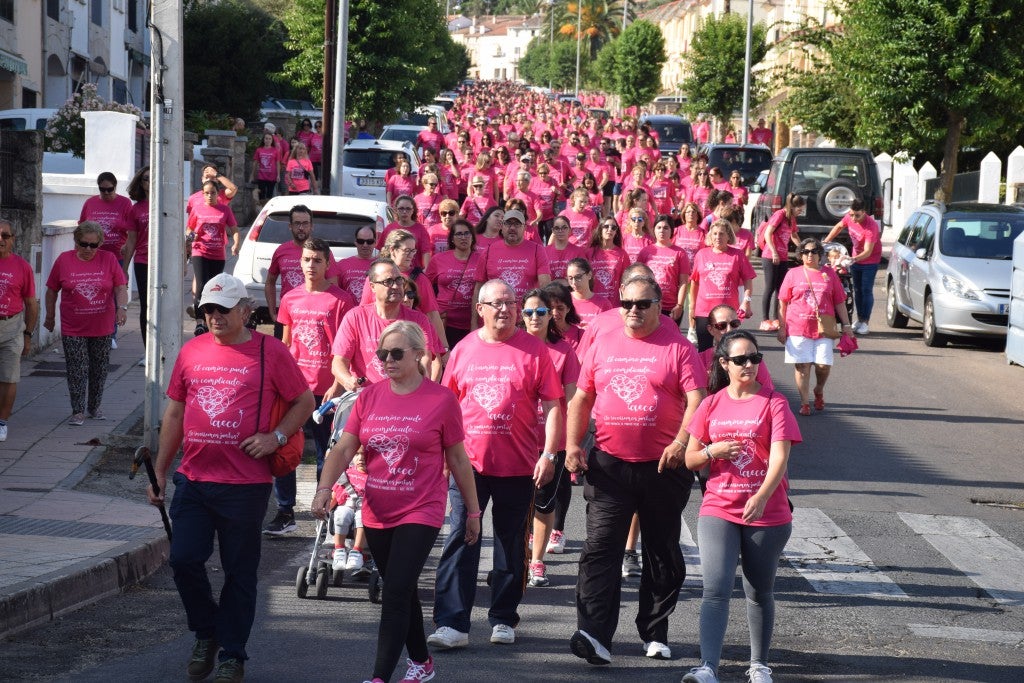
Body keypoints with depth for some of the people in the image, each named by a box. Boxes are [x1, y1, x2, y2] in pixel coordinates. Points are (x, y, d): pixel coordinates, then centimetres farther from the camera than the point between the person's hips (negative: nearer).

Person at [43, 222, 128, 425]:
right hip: (73, 328, -1)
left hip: (102, 328, 1)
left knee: (99, 369, 11)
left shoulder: (108, 259, -1)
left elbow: (121, 287, -3)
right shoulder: (64, 260, -2)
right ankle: (78, 411, 1)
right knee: (77, 370, -4)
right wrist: (50, 317, 11)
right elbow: (52, 291, 6)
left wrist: (122, 307, -20)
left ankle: (95, 407, 26)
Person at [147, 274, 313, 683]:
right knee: (183, 560, -1)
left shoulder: (270, 352, -2)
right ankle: (206, 633, 22)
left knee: (239, 572, 4)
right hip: (193, 479, 3)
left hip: (245, 484, -3)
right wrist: (160, 471, 13)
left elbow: (304, 402, 4)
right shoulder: (191, 352, 8)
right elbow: (175, 413, 15)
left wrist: (276, 436, -12)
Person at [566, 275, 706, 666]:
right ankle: (595, 635, -18)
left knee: (662, 553, 10)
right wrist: (572, 444, 1)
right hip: (609, 464, 2)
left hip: (663, 467, -1)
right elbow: (581, 399, 13)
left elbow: (696, 401, -10)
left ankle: (655, 634, 23)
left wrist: (681, 443, -24)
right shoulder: (603, 346, 8)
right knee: (601, 549, -10)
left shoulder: (677, 348, -2)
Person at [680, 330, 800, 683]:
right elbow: (689, 458, 10)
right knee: (716, 590, -13)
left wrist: (761, 498, -30)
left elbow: (780, 456, -15)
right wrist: (713, 451, -12)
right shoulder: (712, 405, 6)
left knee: (760, 593, 12)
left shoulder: (774, 402, -4)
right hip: (718, 511, 1)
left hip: (767, 514, -1)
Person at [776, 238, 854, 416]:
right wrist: (782, 327, 2)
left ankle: (819, 391, 24)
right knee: (802, 366, -2)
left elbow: (839, 302, 12)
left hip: (823, 329, 1)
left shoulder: (829, 274, 11)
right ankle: (805, 403, 5)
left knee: (824, 365, -6)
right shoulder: (793, 274, 7)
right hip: (798, 328, -1)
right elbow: (783, 302, 7)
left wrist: (846, 325, 6)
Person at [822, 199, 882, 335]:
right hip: (855, 259, 7)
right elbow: (838, 227, 10)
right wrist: (825, 242, 4)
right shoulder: (849, 218, -14)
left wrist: (854, 259, -51)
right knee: (857, 290, 12)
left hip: (870, 261, -7)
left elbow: (868, 252, -35)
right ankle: (859, 320, 20)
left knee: (866, 290, -8)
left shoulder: (871, 226, -33)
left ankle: (865, 323, -5)